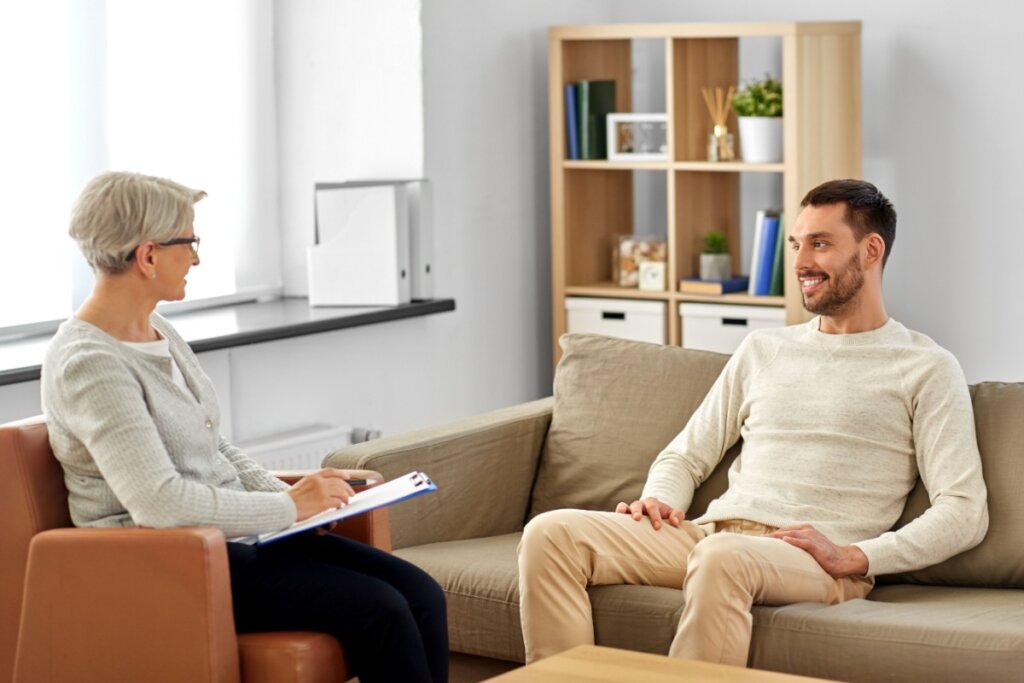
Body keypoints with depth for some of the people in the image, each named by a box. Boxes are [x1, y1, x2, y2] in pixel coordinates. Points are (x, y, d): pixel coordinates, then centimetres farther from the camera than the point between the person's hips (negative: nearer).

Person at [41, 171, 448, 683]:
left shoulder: (162, 335, 13)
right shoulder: (88, 365, -17)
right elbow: (159, 503, -26)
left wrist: (293, 496, 2)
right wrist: (289, 507, -17)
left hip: (232, 534, 9)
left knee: (421, 595, -9)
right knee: (378, 610, -22)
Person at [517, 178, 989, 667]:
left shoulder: (926, 369, 7)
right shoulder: (763, 349, 24)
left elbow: (965, 512, -2)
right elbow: (686, 455, 26)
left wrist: (853, 557, -15)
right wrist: (658, 501, 2)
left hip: (817, 561, -5)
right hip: (713, 532, 6)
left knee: (722, 556, -41)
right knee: (551, 532, -18)